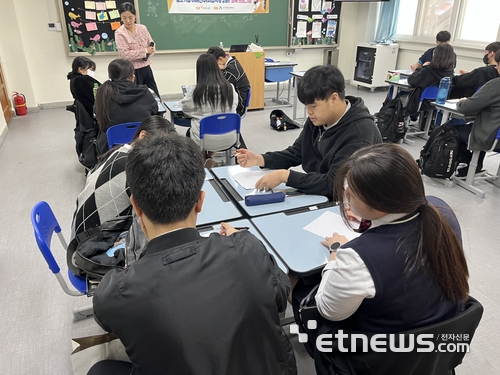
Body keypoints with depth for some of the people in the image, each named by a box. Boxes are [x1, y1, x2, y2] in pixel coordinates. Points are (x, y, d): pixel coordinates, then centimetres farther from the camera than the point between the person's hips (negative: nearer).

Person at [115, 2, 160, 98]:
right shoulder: (119, 33, -10)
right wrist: (145, 51, -16)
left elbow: (152, 45, 7)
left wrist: (146, 57, -12)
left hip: (146, 68, 5)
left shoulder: (142, 28, 4)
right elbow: (125, 54, -19)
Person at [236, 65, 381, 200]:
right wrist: (260, 159, -7)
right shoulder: (318, 119, -3)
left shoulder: (359, 134, -27)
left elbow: (333, 184, -30)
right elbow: (296, 153, 7)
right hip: (314, 195, 7)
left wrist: (285, 175, -31)